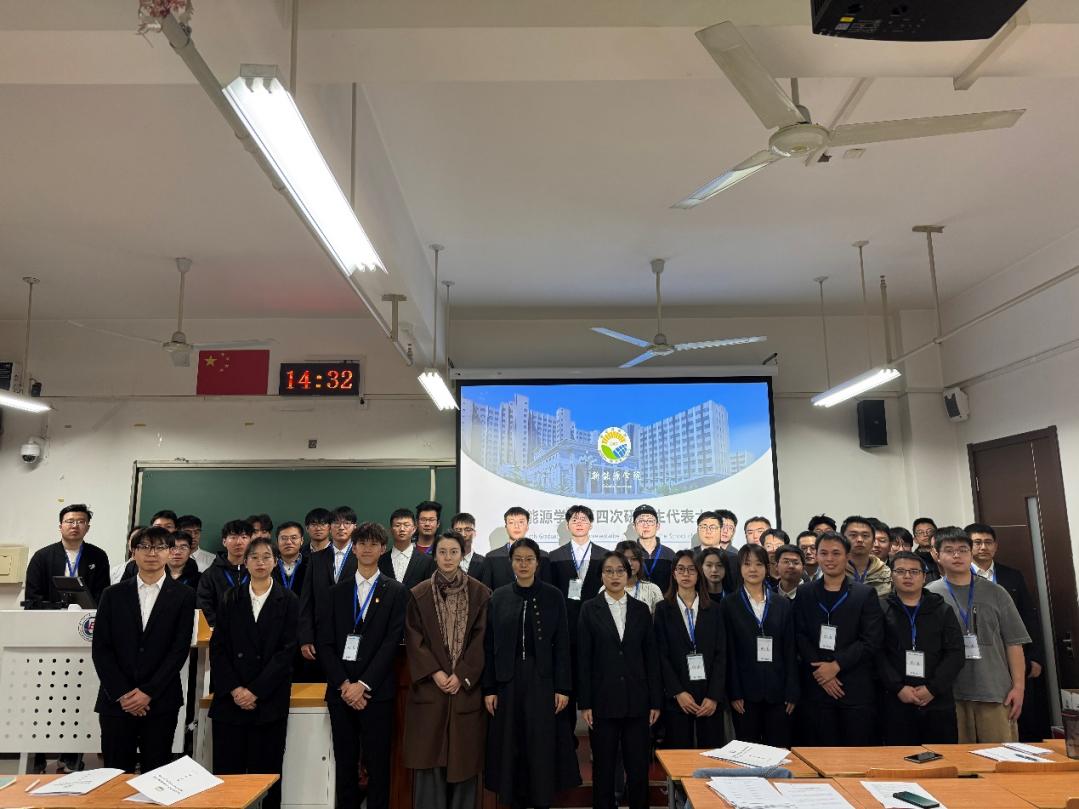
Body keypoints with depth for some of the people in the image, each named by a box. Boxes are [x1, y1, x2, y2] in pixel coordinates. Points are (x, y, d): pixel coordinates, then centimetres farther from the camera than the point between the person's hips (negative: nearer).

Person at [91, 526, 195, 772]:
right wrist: (121, 693, -7)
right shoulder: (113, 595, 6)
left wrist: (149, 692, -10)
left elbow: (180, 648, -4)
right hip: (115, 701, 2)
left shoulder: (183, 596, 1)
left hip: (161, 701, -1)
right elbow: (100, 648, 2)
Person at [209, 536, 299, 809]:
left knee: (266, 771, 1)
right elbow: (217, 647, 3)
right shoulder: (231, 598, 8)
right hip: (230, 698, 2)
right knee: (226, 771, 2)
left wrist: (255, 691, -11)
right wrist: (234, 689, -8)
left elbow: (287, 650, -5)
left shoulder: (288, 601, 1)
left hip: (269, 701, -2)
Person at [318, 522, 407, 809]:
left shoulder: (396, 592, 1)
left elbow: (392, 641, -6)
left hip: (377, 691, -2)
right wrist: (343, 684, -8)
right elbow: (325, 643, 3)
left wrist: (363, 684, -12)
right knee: (345, 764, 10)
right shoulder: (335, 593, 9)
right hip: (341, 690, 2)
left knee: (378, 765, 2)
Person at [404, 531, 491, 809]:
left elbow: (482, 638, -2)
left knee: (464, 754, 5)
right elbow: (414, 639, -1)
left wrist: (461, 676, -10)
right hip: (429, 686, 0)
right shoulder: (419, 594, 2)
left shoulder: (480, 593, 0)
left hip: (467, 686, 0)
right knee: (429, 755, 2)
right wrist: (435, 673, -11)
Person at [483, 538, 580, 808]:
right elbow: (490, 645, 3)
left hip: (543, 679, -1)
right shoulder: (498, 597, 3)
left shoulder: (553, 596, -2)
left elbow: (562, 644, -2)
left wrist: (563, 688, -7)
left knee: (542, 747, 2)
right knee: (511, 746, 7)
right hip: (508, 680, 2)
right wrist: (489, 688, -1)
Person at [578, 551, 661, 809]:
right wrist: (585, 703, -5)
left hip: (637, 700, 2)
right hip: (603, 700, -1)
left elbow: (651, 658, 6)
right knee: (603, 767, 8)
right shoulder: (590, 609, 0)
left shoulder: (641, 609, 6)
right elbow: (583, 659, -2)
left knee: (639, 767, 5)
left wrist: (656, 701, 2)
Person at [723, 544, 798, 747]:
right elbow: (729, 652, -1)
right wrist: (734, 693, -6)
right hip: (746, 692, -1)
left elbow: (790, 651, 6)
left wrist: (792, 692, 0)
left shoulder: (783, 605, 8)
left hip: (777, 691, 2)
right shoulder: (730, 605, 2)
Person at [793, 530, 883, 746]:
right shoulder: (805, 593, 9)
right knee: (822, 753, 4)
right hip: (816, 687, 2)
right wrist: (820, 671, -9)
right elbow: (801, 638, 4)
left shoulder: (865, 594, 2)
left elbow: (871, 641, -5)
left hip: (856, 688, -1)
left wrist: (836, 665, -11)